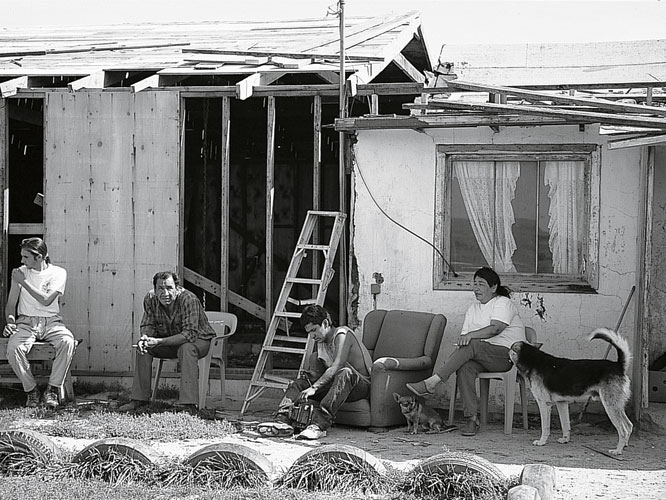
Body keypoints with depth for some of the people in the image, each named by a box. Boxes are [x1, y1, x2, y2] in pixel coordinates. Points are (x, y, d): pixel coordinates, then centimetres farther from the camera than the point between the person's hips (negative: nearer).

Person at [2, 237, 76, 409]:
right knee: (13, 348, -32)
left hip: (51, 321, -1)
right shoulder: (20, 272, 8)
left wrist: (24, 282, -12)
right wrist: (10, 321, -8)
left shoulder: (58, 273, 0)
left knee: (67, 342, -34)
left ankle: (52, 390, -21)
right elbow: (11, 304, 12)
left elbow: (46, 300, -13)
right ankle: (31, 390, -12)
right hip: (26, 322, 1)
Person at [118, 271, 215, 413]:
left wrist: (159, 342, -44)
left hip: (198, 339, -5)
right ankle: (140, 399, -7)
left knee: (186, 349, -37)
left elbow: (189, 334, -35)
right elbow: (148, 325, -5)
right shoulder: (150, 299, -13)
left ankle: (189, 404, -42)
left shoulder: (189, 300, -30)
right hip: (169, 340, 6)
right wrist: (145, 338, -32)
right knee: (143, 348, -15)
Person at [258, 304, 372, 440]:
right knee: (298, 383, -3)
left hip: (363, 383, -8)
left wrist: (314, 388, -34)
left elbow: (336, 367, -27)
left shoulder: (342, 334, -14)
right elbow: (316, 374, 7)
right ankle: (283, 420, -28)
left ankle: (319, 424, -51)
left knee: (345, 372, -40)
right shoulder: (320, 342, 12)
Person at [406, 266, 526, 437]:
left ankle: (431, 383, -37)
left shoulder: (503, 303, -2)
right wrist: (461, 341, -13)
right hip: (483, 357, 6)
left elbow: (495, 328, -20)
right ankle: (471, 418, -33)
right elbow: (464, 335, 12)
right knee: (465, 367, -30)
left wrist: (471, 336, -32)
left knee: (472, 345, -32)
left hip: (507, 354, -6)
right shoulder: (473, 309, 21)